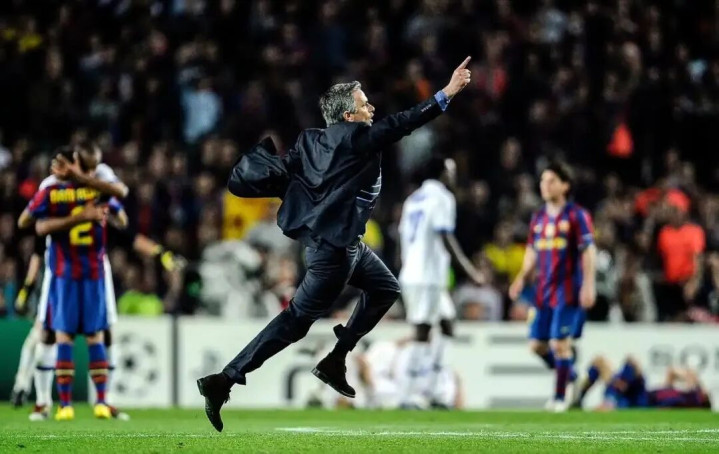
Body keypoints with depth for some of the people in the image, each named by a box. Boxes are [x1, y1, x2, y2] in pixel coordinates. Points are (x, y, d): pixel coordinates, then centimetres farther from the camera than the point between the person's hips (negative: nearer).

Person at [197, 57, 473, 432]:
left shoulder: (313, 140, 6)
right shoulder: (355, 138, -16)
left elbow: (280, 179, 1)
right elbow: (401, 124, -18)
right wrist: (446, 95, -16)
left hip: (342, 242, 10)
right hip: (333, 245, -10)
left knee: (385, 289, 22)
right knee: (297, 319, -6)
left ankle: (334, 361, 22)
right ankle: (225, 381, -8)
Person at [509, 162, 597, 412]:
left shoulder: (576, 215, -6)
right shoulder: (538, 217, 12)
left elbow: (588, 251, -8)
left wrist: (588, 285, -15)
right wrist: (522, 278, 9)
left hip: (567, 291, -6)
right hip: (544, 291, 6)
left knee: (560, 343, -7)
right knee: (537, 344, 4)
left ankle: (560, 397, 4)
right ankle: (567, 374, 28)